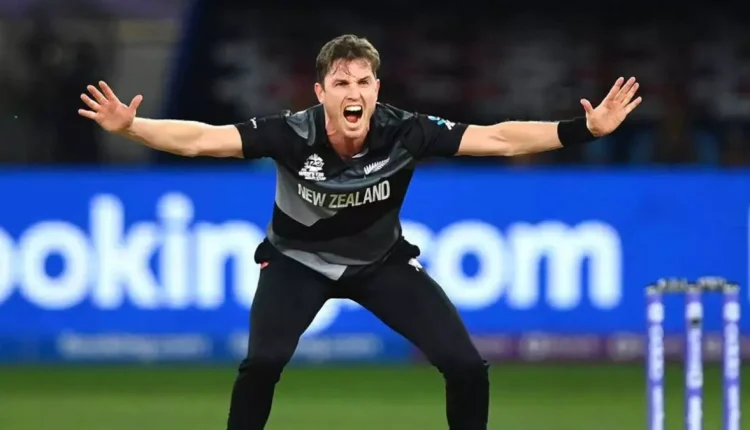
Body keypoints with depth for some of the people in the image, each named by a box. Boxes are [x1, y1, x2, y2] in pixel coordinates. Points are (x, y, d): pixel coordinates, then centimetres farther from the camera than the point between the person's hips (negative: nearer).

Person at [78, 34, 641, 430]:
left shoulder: (404, 133, -27)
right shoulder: (291, 134, -30)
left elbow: (499, 139, -28)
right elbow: (198, 139, -36)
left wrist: (585, 129, -36)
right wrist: (130, 127, -51)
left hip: (382, 262, 2)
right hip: (299, 260, -2)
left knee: (466, 366, -10)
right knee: (262, 364, -26)